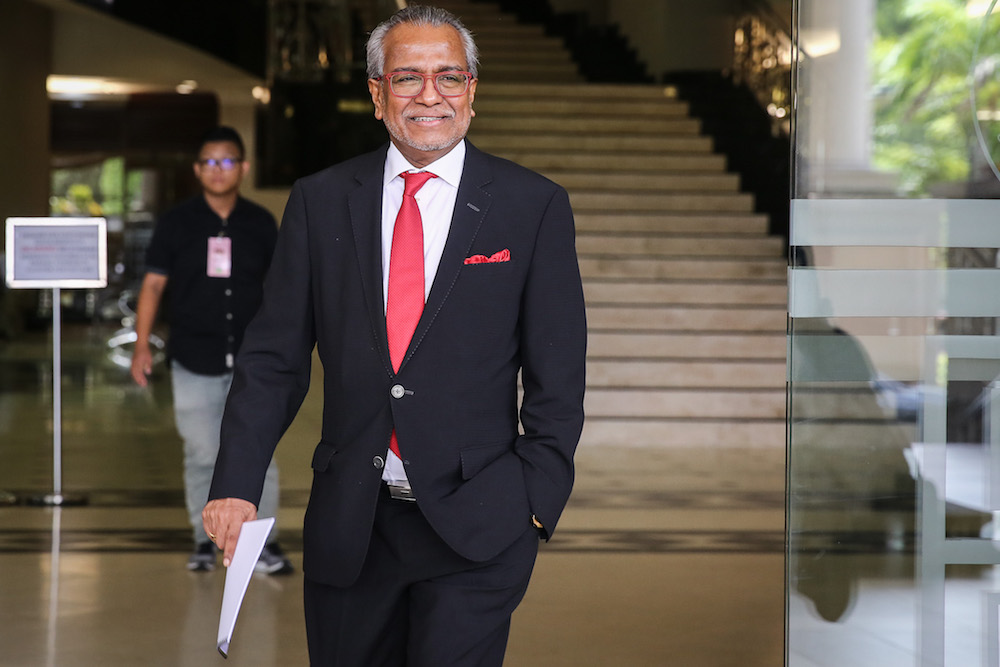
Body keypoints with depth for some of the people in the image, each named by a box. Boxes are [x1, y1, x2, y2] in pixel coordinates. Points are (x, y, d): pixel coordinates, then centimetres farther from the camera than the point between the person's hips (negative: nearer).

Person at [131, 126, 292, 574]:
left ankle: (263, 541, 4)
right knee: (201, 456, 5)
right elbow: (153, 284, 3)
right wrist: (142, 346, -4)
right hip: (193, 361, 0)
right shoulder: (176, 222, 2)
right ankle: (204, 541, 18)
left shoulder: (261, 223, 5)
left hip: (251, 360, 0)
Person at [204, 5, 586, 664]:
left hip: (473, 529, -2)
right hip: (347, 525, 3)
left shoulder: (534, 206, 0)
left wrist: (535, 500, -7)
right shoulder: (320, 201, 5)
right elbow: (274, 357, 5)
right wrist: (237, 484, -5)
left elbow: (558, 375, 0)